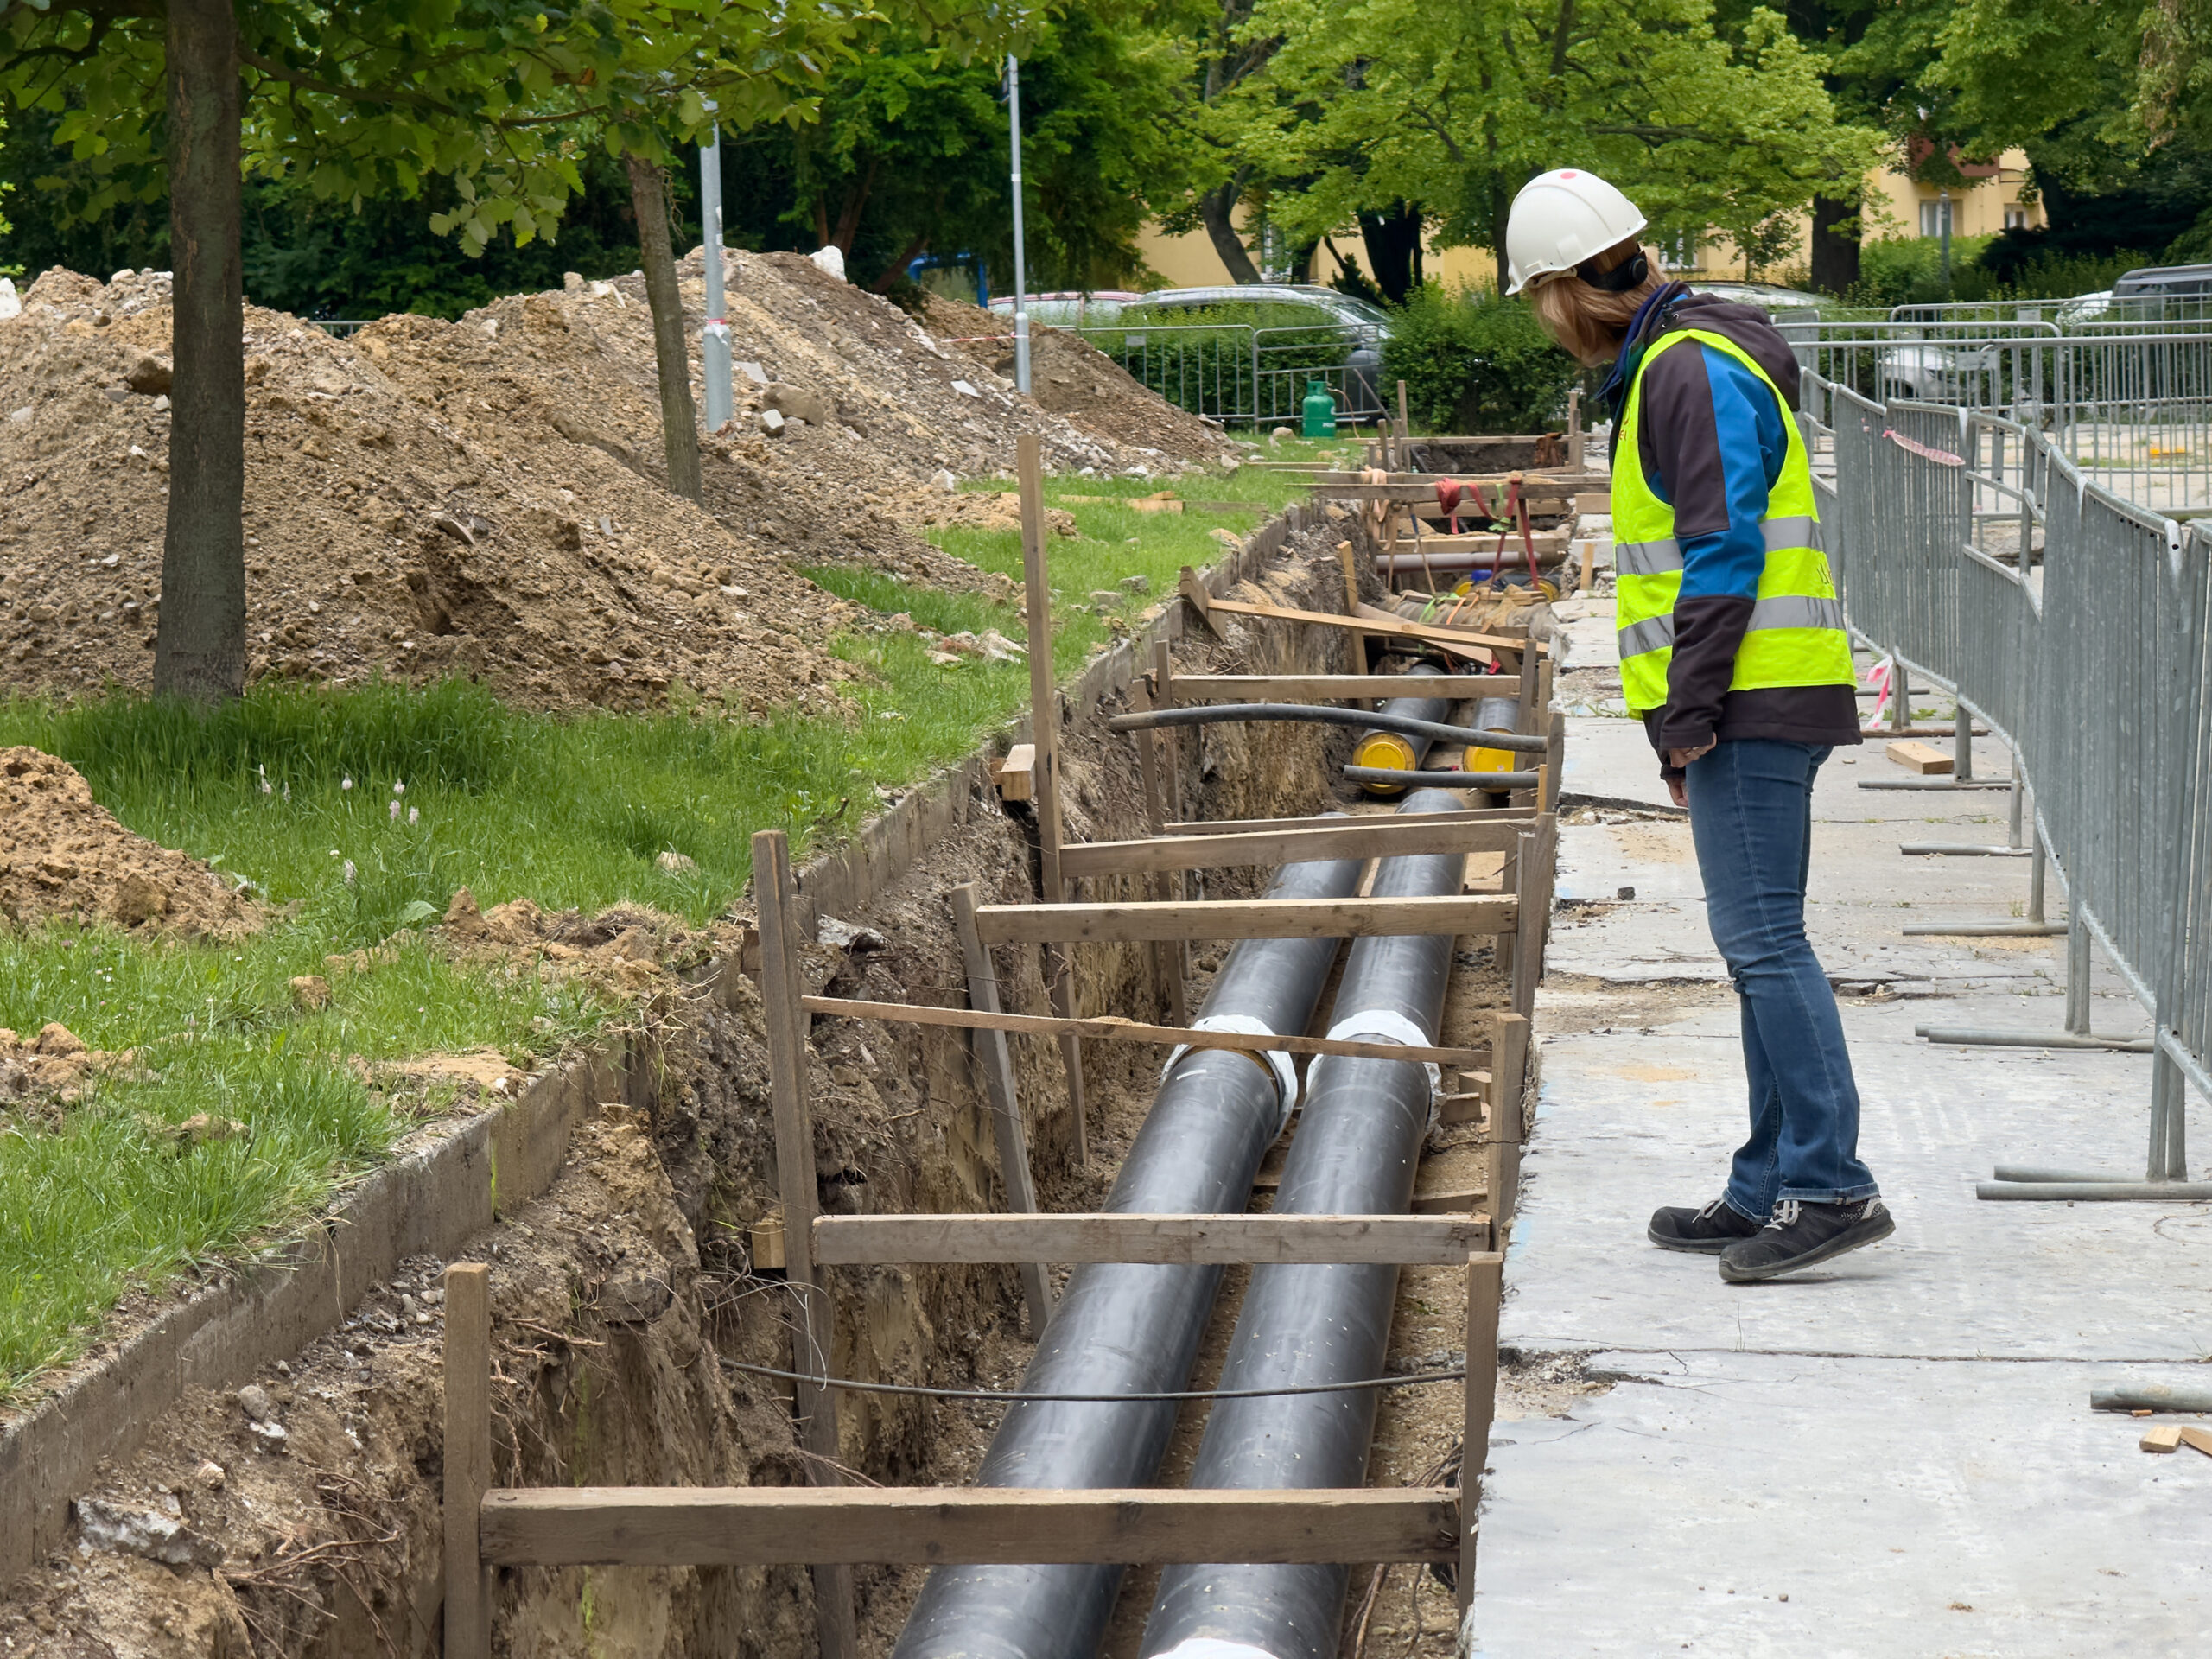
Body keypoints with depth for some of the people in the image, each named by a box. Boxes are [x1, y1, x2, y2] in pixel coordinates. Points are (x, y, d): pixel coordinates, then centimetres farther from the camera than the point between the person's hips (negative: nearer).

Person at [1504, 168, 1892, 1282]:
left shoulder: (1694, 371, -12)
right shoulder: (1676, 364, 20)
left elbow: (1725, 549, -19)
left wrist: (1687, 712, -18)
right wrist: (1687, 716, 21)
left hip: (1749, 701, -11)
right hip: (1762, 705, 11)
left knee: (1762, 940, -11)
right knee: (1760, 943, 11)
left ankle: (1828, 1186, -11)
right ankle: (1773, 1188, 15)